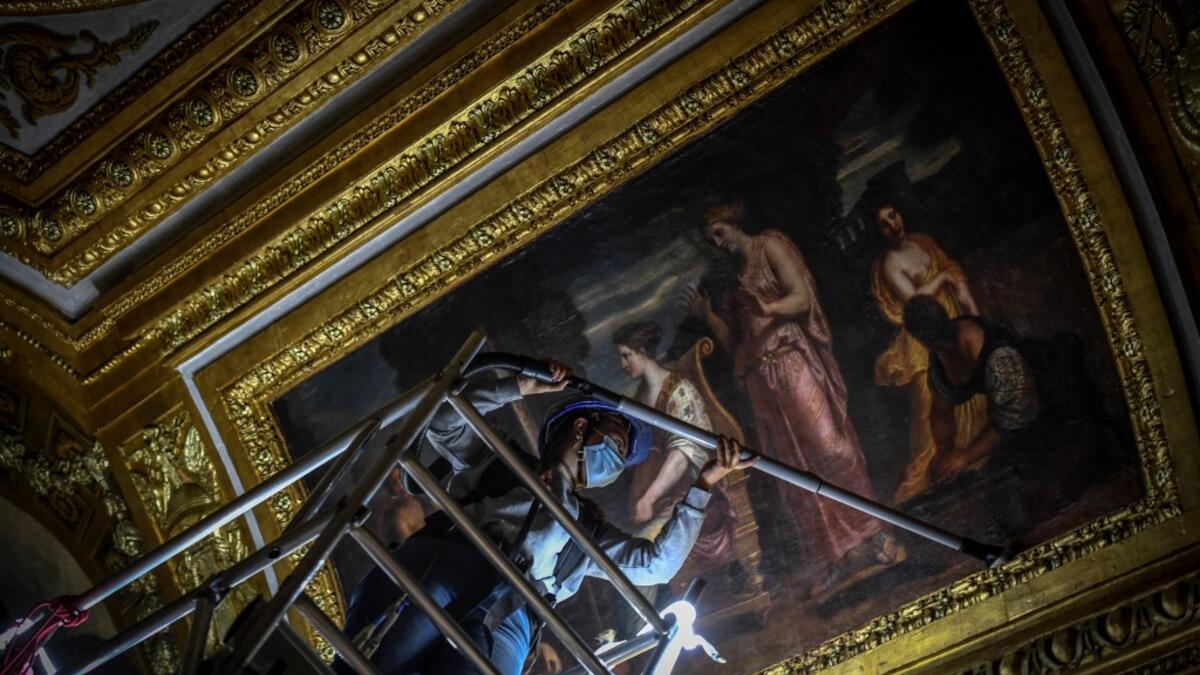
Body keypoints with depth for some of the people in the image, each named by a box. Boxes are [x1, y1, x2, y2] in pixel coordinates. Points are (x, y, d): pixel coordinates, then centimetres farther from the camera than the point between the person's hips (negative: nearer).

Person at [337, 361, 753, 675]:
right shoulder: (504, 464, 36)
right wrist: (521, 388, 25)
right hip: (446, 561, 1)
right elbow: (445, 423, 28)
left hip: (505, 618, -1)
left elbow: (657, 563, 28)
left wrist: (704, 484, 25)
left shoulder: (587, 529, 39)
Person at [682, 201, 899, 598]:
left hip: (793, 362, -7)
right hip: (762, 378, 7)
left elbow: (802, 298, -8)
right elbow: (734, 343, 24)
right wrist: (707, 315, 12)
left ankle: (874, 540, -17)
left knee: (827, 447, -17)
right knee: (796, 469, 0)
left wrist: (766, 309, -26)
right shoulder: (738, 279, 25)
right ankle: (840, 558, -1)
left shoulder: (770, 246, 5)